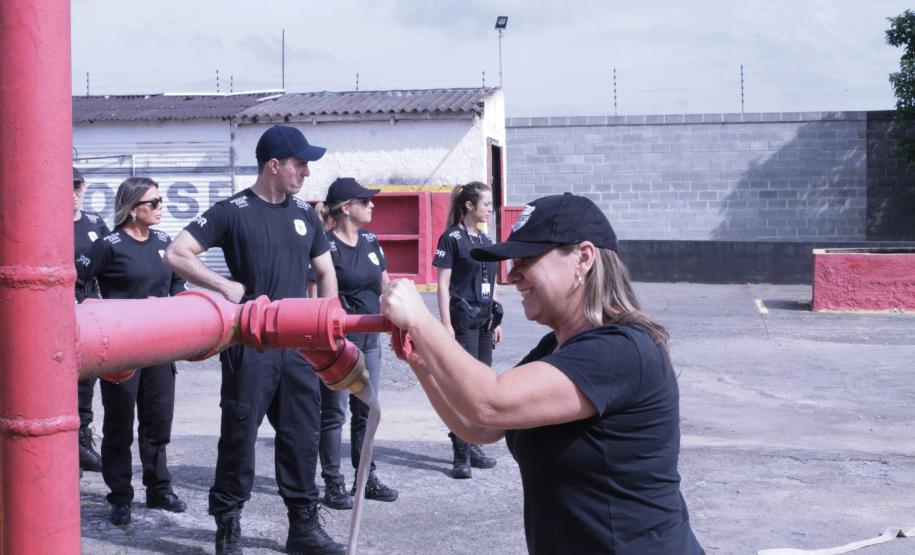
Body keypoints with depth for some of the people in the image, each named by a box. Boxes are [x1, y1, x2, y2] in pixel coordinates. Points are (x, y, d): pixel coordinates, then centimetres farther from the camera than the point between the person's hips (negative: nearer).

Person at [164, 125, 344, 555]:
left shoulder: (304, 214, 10)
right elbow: (176, 254, -10)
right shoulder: (233, 211, -6)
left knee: (303, 436, 9)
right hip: (250, 344, -5)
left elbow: (325, 272, 19)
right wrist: (225, 286, -16)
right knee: (240, 436, 2)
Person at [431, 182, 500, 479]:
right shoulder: (452, 238, -7)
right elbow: (443, 284, -10)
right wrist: (446, 324, -15)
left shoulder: (484, 240, 15)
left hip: (484, 321, 8)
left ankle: (473, 447, 20)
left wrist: (496, 320, 17)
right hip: (462, 320, -8)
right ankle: (461, 455, -4)